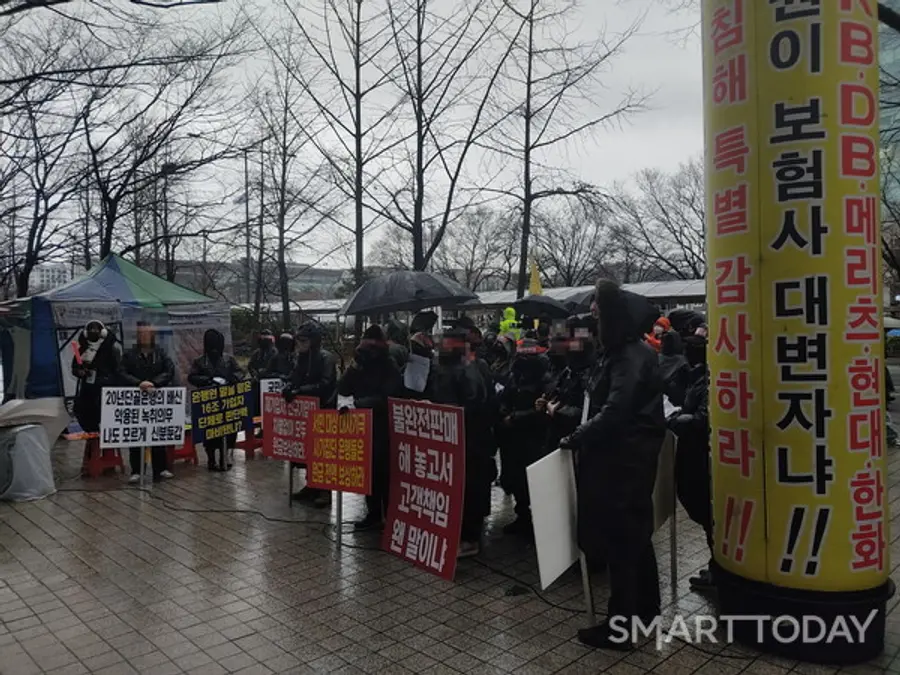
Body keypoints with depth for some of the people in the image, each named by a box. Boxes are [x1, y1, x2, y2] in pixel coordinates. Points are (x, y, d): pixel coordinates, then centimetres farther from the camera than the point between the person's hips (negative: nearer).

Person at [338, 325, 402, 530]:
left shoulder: (390, 367, -8)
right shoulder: (361, 365, 9)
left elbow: (388, 397, -18)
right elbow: (342, 390, 1)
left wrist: (363, 401, -19)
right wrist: (354, 367, -11)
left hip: (383, 426, -5)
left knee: (384, 471, -3)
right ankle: (373, 513, 22)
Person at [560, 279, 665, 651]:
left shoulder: (632, 356, -19)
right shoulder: (623, 351, 13)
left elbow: (615, 411, -26)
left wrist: (576, 438, -16)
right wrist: (581, 433, 8)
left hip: (625, 458, -10)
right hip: (624, 454, 10)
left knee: (620, 538, -2)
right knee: (634, 533, 19)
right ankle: (645, 606, 34)